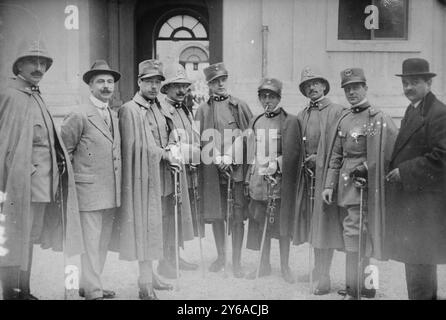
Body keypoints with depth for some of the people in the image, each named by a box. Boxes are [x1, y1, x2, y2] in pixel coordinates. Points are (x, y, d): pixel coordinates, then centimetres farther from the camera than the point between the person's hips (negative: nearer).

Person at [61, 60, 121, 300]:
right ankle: (93, 291, 4)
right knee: (90, 242, -3)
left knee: (103, 241, 13)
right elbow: (63, 150, -4)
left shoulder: (115, 116, 14)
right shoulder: (79, 115, -8)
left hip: (111, 191, 7)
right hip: (89, 189, -7)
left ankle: (87, 284, 25)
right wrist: (74, 174, -2)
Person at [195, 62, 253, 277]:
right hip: (212, 169, 1)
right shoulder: (203, 110, 9)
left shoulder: (240, 106, 6)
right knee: (215, 214, 9)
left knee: (238, 216, 0)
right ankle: (220, 256, 25)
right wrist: (217, 159, -9)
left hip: (237, 166, -1)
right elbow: (201, 140, 4)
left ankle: (237, 261, 10)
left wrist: (230, 157, -9)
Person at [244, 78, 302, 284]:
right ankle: (264, 265, 21)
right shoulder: (255, 122, 14)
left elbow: (295, 153, -5)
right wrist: (250, 178, 11)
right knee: (261, 224, 9)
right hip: (259, 180, 4)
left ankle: (285, 266, 14)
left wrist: (276, 165, -16)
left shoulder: (290, 121, -2)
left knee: (283, 224, 2)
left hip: (281, 181, -4)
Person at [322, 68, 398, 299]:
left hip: (364, 186, -6)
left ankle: (353, 291, 3)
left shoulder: (379, 119, -8)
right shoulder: (344, 120, 12)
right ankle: (365, 284, 29)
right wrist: (329, 185, 7)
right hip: (347, 185, 6)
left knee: (354, 234, -7)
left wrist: (366, 168, -14)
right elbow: (335, 156, 12)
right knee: (361, 235, 15)